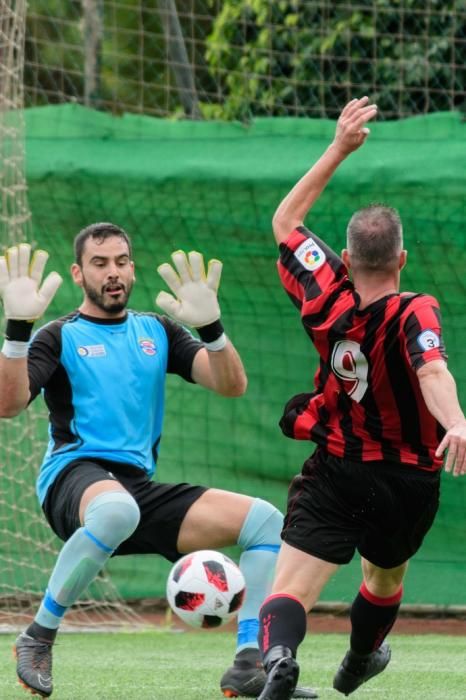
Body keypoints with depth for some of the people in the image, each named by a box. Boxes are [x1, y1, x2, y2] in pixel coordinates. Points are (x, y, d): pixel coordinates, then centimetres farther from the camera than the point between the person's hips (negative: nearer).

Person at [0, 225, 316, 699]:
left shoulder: (157, 332, 19)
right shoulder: (62, 337, 5)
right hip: (73, 476, -6)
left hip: (140, 488, 6)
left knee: (264, 520, -7)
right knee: (117, 509, -42)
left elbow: (232, 385, 7)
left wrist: (210, 327, -11)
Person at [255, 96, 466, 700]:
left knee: (290, 591, -13)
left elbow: (285, 221, 8)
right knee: (384, 579, 30)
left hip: (334, 474, 0)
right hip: (408, 482, 0)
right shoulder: (412, 314, -18)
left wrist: (339, 150, 9)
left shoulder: (327, 296, -7)